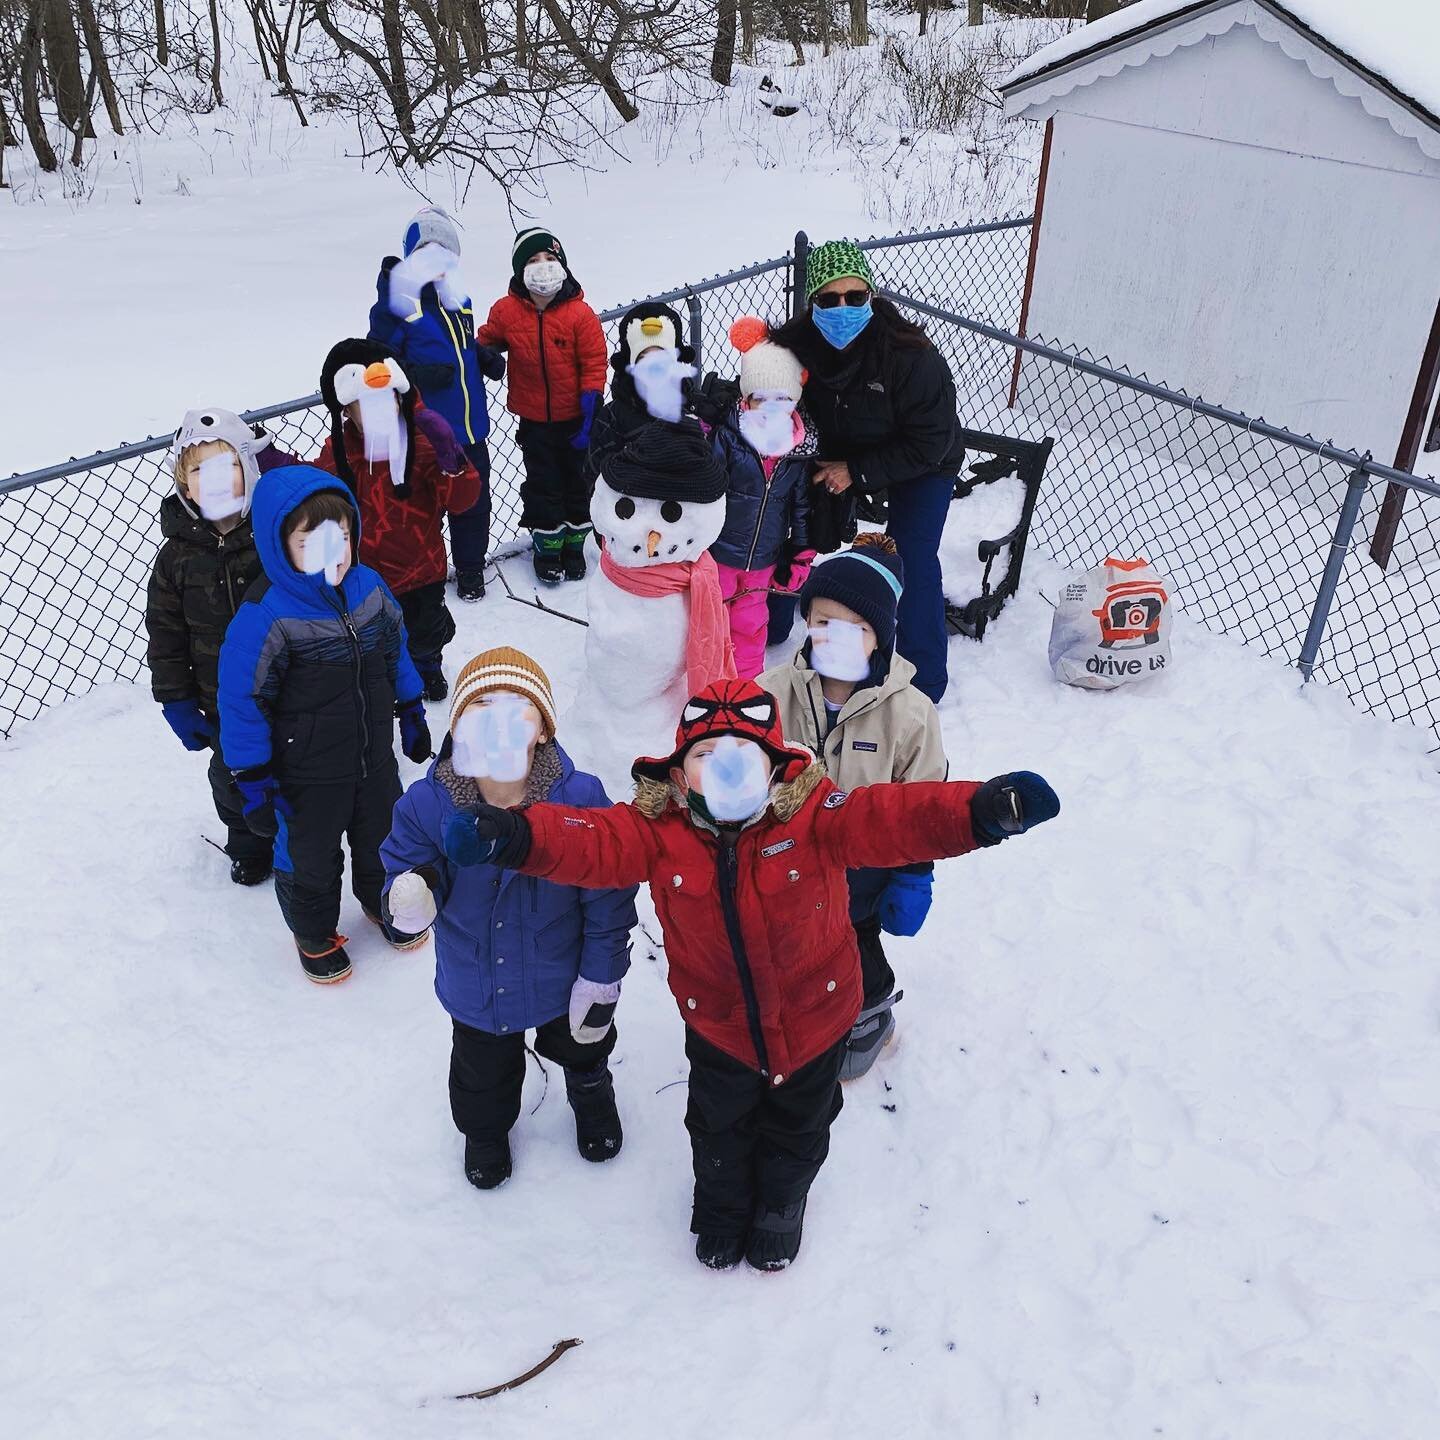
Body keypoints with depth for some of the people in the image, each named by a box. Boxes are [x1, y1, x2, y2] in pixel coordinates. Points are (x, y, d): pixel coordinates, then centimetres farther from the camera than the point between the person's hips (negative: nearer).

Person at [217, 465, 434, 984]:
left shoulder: (369, 588, -11)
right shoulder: (264, 618, -29)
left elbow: (396, 653, 7)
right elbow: (243, 704, -21)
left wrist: (411, 714, 16)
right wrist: (255, 785, -16)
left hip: (376, 758, 5)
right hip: (308, 777, -5)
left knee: (382, 838, 27)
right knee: (309, 859, 18)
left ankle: (382, 901, 56)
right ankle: (314, 935, 45)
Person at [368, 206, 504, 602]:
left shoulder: (459, 300, 8)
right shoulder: (397, 304, -13)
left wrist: (486, 358, 2)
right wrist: (420, 376, -27)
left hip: (470, 426, 6)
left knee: (474, 500, 17)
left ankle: (470, 568, 34)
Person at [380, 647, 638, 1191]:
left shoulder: (581, 798, -30)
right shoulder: (426, 805, -25)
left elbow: (609, 901, -19)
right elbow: (405, 867, -14)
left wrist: (600, 984, -12)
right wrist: (408, 898, -40)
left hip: (564, 977, -1)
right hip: (475, 983, 1)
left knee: (580, 1049, 32)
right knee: (483, 1071, 29)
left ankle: (592, 1096, 69)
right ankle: (486, 1129, 65)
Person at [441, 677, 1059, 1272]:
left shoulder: (814, 816, -27)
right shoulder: (658, 829, -22)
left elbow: (890, 819, -39)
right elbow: (591, 842, -33)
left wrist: (982, 810, -57)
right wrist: (514, 835, -54)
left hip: (812, 1017, 0)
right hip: (717, 1024, 1)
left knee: (798, 1126, 28)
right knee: (719, 1125, 28)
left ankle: (781, 1204, 62)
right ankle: (721, 1204, 62)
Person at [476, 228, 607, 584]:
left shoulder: (580, 313, -14)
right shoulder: (506, 311, -8)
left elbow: (594, 364, -11)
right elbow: (484, 346, 10)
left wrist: (590, 413, -15)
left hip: (574, 419, -1)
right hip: (534, 421, 1)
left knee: (578, 480, 14)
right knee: (542, 484, 11)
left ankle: (574, 543, 32)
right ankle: (547, 545, 27)